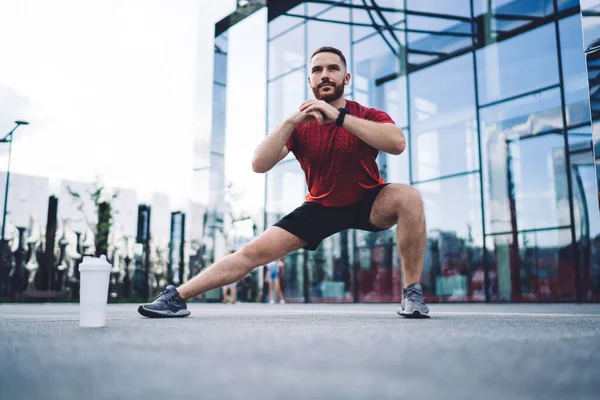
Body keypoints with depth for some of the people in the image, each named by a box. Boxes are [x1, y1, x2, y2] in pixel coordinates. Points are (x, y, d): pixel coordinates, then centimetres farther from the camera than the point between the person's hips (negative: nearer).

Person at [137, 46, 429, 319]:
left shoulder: (368, 117, -15)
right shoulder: (299, 125, -9)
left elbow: (397, 143, -38)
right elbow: (258, 165, -20)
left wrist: (340, 116, -40)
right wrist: (290, 121, -31)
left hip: (369, 203, -1)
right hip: (321, 206, 2)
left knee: (408, 197, -33)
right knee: (254, 251, -8)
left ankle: (412, 293, -21)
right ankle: (177, 297, 1)